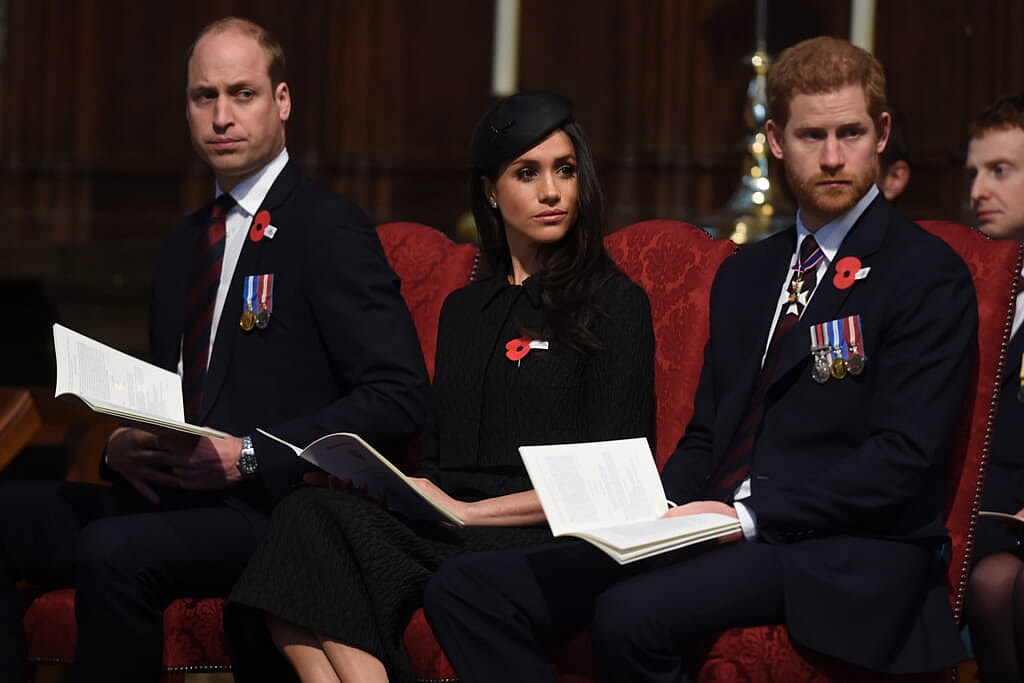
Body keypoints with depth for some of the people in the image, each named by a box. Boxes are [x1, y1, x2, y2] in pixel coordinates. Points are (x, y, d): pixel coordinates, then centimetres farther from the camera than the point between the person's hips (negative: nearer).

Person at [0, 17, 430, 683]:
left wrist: (248, 455, -17)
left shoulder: (330, 229, -4)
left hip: (278, 510, -8)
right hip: (174, 495, 8)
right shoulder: (185, 244, 22)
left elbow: (400, 396, -11)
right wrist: (123, 443, 5)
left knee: (113, 549, -34)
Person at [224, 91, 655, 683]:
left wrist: (473, 511, -9)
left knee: (323, 520, -29)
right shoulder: (464, 311, 26)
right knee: (307, 513, -28)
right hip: (446, 527, 5)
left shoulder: (616, 305, 6)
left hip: (538, 544, -5)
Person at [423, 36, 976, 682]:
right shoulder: (745, 275, 23)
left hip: (840, 551, -7)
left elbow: (903, 458, -11)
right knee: (466, 588, -10)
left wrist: (751, 516, -17)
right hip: (718, 531, 7)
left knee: (632, 616, -35)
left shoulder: (930, 276, -2)